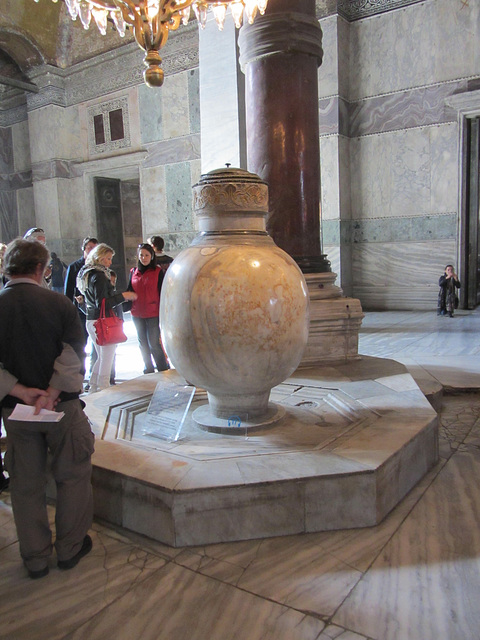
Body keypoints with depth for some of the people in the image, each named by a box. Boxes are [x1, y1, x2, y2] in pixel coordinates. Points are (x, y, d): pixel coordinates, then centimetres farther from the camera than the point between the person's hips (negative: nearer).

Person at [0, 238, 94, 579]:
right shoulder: (58, 303, -12)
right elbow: (74, 355, -17)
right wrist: (51, 393, -16)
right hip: (62, 407, -2)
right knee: (72, 476, 15)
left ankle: (36, 559, 28)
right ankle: (69, 548, 27)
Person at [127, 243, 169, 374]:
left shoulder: (158, 272, -3)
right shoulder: (134, 272, 8)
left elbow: (162, 294, -4)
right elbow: (129, 291, 14)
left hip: (153, 314, -5)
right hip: (137, 314, 5)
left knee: (154, 343, -7)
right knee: (143, 343, 14)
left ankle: (163, 370, 8)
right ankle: (148, 370, 28)